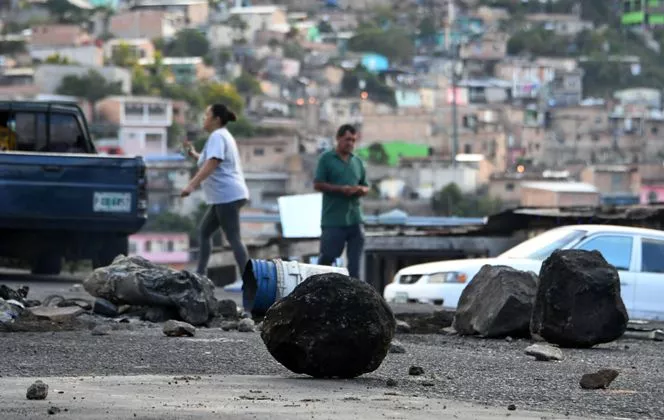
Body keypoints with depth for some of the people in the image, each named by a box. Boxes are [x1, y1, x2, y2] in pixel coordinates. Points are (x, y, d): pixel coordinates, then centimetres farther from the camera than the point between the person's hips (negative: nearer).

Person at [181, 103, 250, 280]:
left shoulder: (217, 136, -11)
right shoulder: (223, 135, 21)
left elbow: (212, 164, -26)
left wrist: (192, 185, -32)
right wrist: (194, 154, 28)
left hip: (227, 195, -11)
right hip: (225, 196, 11)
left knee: (233, 238, -13)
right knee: (204, 232, 15)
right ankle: (200, 274, 18)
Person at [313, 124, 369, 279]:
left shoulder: (357, 162, 16)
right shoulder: (326, 159, 1)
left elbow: (365, 187, 21)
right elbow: (318, 184, -5)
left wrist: (360, 189, -4)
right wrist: (340, 189, -15)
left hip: (354, 218, 5)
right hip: (333, 219, -5)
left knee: (355, 261, 2)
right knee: (327, 256, -3)